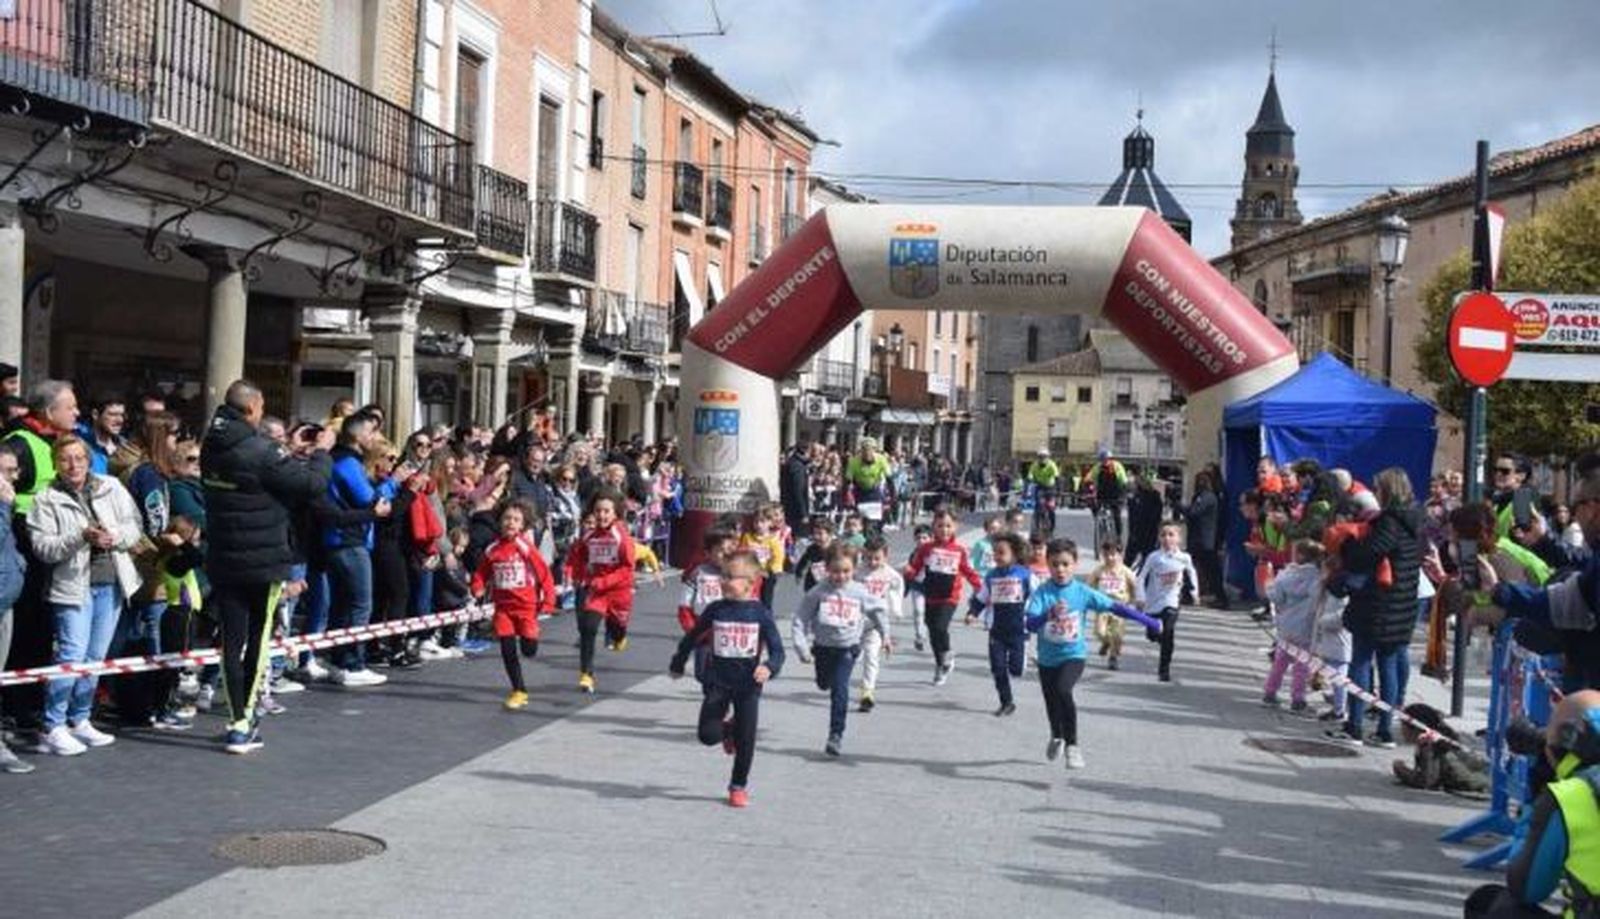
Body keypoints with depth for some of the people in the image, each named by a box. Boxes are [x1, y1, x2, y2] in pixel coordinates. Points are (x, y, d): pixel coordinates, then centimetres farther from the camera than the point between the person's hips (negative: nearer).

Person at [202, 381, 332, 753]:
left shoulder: (212, 449, 3)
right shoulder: (261, 451, -19)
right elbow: (311, 484, -15)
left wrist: (292, 454, 17)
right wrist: (321, 452, 1)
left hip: (223, 561, 5)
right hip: (263, 562, -5)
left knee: (232, 640, 7)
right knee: (257, 640, 6)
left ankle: (237, 721, 9)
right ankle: (243, 723, 5)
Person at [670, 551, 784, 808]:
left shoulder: (760, 613, -7)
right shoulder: (716, 609, -1)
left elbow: (777, 650, -6)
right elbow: (692, 637, 14)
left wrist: (769, 667, -27)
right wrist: (678, 663, 23)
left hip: (748, 684, -1)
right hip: (717, 682, 1)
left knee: (745, 741, 3)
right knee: (708, 735, -12)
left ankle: (739, 786, 23)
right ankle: (728, 730, 24)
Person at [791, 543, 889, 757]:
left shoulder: (860, 593, -9)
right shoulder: (818, 593, -13)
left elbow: (879, 610, 10)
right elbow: (801, 619, -8)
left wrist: (885, 637, 16)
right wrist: (802, 647, -14)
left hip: (847, 647, -2)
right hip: (823, 646, 2)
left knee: (840, 689, -13)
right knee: (824, 684, 22)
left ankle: (836, 735, -8)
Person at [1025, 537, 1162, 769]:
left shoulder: (1083, 593, -10)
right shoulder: (1041, 593, -13)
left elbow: (1115, 607, -6)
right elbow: (1030, 624, -24)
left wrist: (1149, 621, -5)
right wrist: (1050, 613, -42)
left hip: (1073, 655, -2)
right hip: (1048, 657, 2)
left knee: (1063, 690, -30)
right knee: (1051, 701, 19)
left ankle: (1072, 744, -16)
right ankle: (1057, 737, 53)